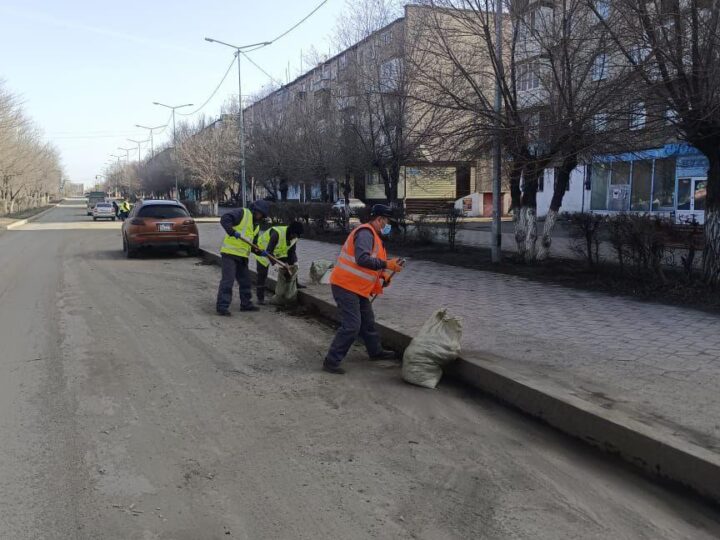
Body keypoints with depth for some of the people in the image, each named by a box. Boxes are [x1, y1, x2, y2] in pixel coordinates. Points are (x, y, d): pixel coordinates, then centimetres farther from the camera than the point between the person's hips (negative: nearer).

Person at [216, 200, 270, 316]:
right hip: (230, 253, -9)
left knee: (245, 280, 15)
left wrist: (259, 252, 5)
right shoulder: (242, 213, -8)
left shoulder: (256, 225, 17)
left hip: (242, 255, 9)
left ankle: (246, 304, 27)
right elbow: (224, 219, -21)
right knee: (228, 280, -10)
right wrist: (232, 231, -34)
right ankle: (222, 306, -7)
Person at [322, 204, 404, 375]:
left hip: (357, 288, 10)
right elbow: (362, 259, -31)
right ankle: (331, 361, -4)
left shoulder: (373, 236, 17)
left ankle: (376, 351, 39)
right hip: (345, 286, -10)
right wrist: (386, 264, -28)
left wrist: (383, 277, 8)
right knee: (351, 326, -12)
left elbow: (372, 265, 22)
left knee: (367, 322, 21)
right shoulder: (365, 232, -16)